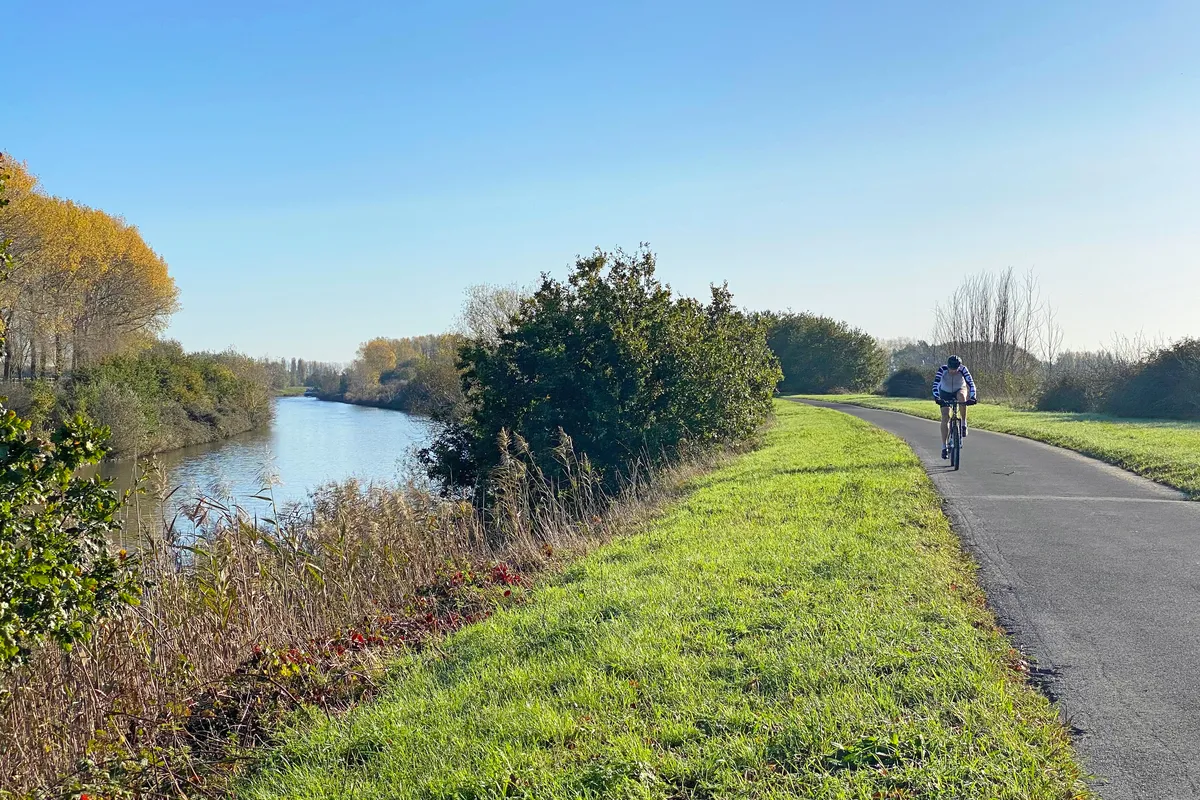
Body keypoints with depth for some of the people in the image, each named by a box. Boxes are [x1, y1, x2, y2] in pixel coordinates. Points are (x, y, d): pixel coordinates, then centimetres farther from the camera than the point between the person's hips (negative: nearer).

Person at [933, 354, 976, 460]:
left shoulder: (963, 369, -26)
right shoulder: (942, 369, -27)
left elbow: (971, 383, -33)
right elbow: (935, 384, -34)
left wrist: (972, 397, -47)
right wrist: (936, 398, -48)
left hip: (960, 390, 0)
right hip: (945, 393, 0)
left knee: (961, 396, -38)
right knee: (945, 417, -13)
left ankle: (964, 423, -22)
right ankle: (944, 447, -9)